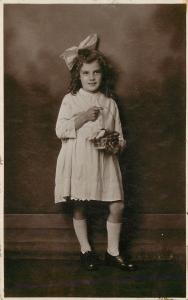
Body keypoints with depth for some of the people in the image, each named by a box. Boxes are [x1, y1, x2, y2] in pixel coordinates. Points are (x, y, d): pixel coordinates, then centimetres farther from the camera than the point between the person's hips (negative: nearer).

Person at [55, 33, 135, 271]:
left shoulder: (110, 103, 10)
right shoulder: (70, 99, 2)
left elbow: (120, 137, 13)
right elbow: (60, 130, -7)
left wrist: (114, 143, -10)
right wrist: (83, 117, -13)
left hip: (104, 160, 3)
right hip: (78, 161, -2)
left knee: (117, 206, -2)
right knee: (79, 206, 5)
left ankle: (113, 252, 14)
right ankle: (85, 250, 23)